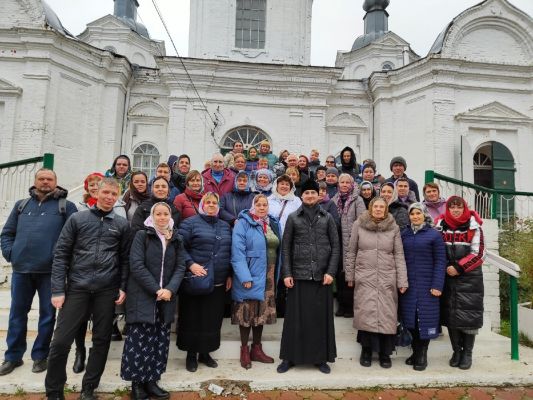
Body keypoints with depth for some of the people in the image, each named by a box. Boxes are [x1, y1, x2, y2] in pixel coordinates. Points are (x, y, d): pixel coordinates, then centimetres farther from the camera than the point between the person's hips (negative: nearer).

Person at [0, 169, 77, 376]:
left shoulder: (66, 206, 2)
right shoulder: (21, 205, 14)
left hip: (50, 270, -3)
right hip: (21, 269, 3)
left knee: (47, 314, 7)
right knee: (17, 313, 12)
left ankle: (40, 355, 22)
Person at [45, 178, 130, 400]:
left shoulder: (122, 224, 6)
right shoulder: (77, 219, 3)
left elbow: (125, 258, 9)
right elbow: (61, 254, 1)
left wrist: (123, 287, 0)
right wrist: (58, 290, -5)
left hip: (107, 290, 1)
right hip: (77, 288, -1)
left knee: (101, 340, 8)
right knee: (61, 341, 0)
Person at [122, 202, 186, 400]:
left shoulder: (176, 239, 9)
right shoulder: (142, 235, -3)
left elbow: (180, 267, 5)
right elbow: (136, 265, -11)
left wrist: (170, 289, -12)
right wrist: (156, 290, -16)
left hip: (166, 298, 4)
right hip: (142, 297, -4)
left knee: (160, 341, 8)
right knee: (140, 341, 0)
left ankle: (151, 381, 19)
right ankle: (137, 383, 13)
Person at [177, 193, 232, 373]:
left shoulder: (225, 226, 14)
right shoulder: (190, 223, -2)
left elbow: (230, 251, 17)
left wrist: (229, 275, 13)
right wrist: (190, 264, -21)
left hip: (219, 282, 5)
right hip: (196, 280, -4)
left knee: (213, 319, 10)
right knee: (193, 318, 5)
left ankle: (205, 353, 26)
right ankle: (191, 354, 21)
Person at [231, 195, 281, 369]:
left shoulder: (273, 224, 10)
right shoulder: (243, 223, -9)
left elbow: (278, 250, 14)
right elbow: (237, 253, -15)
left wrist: (276, 275, 10)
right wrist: (245, 277, -21)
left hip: (268, 277, 6)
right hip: (250, 275, -6)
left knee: (262, 312, 13)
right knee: (247, 313, 3)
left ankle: (257, 349, 26)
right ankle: (244, 350, 18)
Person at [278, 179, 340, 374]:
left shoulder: (327, 218, 6)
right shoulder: (293, 218, 5)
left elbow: (335, 246, 4)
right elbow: (286, 247, 3)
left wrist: (331, 272, -5)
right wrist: (286, 273, -4)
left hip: (321, 275, 1)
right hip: (299, 275, 0)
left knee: (321, 317, 6)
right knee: (295, 317, 3)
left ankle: (321, 358, 19)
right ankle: (289, 357, 16)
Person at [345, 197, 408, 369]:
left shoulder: (394, 227, 4)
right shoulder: (359, 224, 1)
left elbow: (399, 255, 4)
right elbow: (351, 252, 6)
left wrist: (402, 281, -1)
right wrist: (350, 276, 5)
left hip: (387, 279, 1)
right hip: (364, 278, -1)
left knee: (386, 315, 3)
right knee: (366, 314, -2)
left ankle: (384, 352, 19)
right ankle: (366, 350, 16)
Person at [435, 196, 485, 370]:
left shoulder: (473, 227, -4)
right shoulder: (441, 226, 2)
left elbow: (478, 253, -7)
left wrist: (459, 267, -13)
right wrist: (445, 268, -4)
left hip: (469, 277, -2)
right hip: (448, 277, 3)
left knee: (469, 314, -1)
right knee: (450, 313, 6)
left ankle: (467, 353, 15)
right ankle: (456, 351, 22)